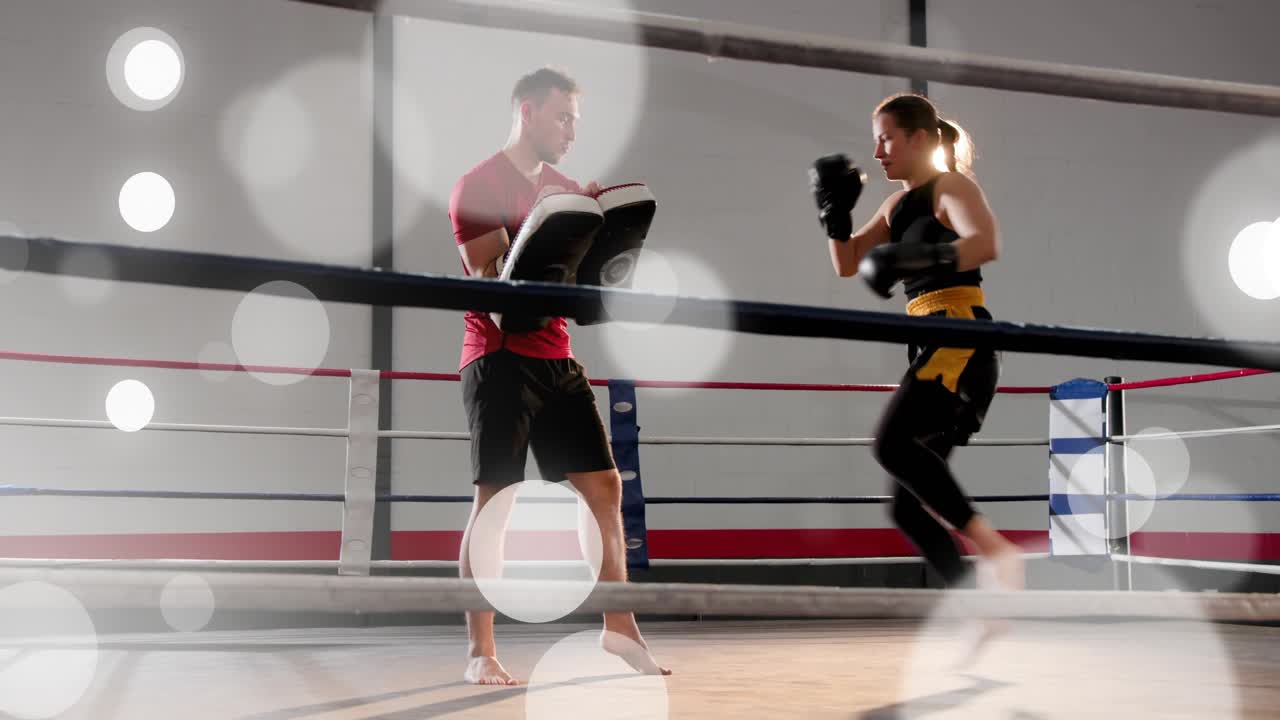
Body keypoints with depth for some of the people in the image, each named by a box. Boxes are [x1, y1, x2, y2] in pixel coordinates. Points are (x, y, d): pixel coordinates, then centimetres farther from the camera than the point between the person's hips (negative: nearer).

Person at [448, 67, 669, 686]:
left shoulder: (566, 190, 17)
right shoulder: (478, 187, -4)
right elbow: (488, 279, -12)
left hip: (556, 359, 7)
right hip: (499, 359, -7)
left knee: (605, 486, 3)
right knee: (494, 501, -7)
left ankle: (619, 627, 13)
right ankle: (480, 652, -1)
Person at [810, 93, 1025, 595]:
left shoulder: (952, 187, -2)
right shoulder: (898, 205, 22)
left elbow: (986, 244, -21)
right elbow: (847, 266, 23)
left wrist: (917, 259, -33)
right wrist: (835, 213, 7)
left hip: (961, 339, -9)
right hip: (930, 348, 9)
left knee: (893, 444, -32)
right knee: (909, 505, 5)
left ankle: (994, 547, -28)